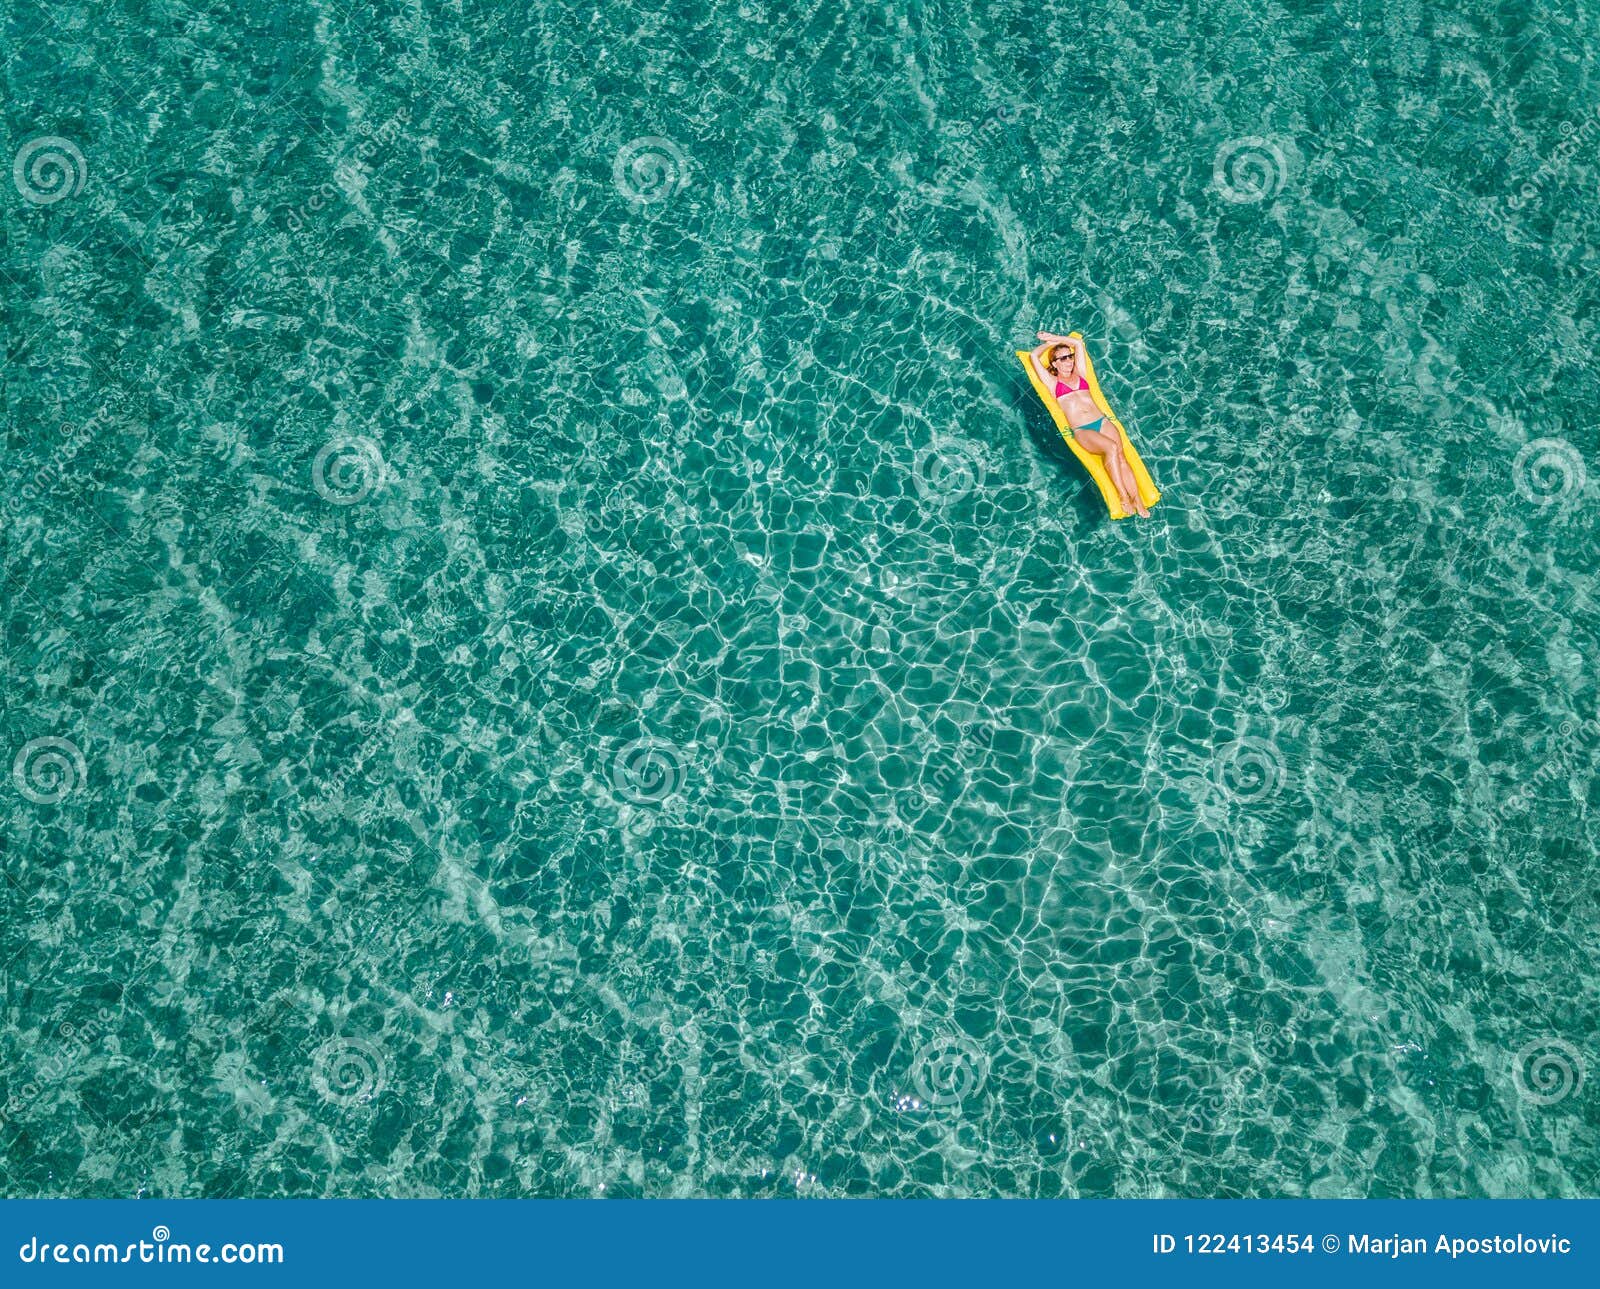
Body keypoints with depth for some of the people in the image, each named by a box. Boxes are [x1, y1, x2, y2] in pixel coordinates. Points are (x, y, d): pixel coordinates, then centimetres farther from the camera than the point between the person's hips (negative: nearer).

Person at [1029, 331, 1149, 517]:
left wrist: (1055, 338, 32)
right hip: (1081, 431, -4)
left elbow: (1078, 343, 29)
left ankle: (1137, 500, -29)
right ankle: (1123, 497, -30)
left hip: (1102, 422, 4)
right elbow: (1034, 356, 10)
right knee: (1111, 448, -31)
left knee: (1121, 455, -21)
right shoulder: (1053, 382, 14)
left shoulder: (1079, 375, 24)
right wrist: (1050, 343, 25)